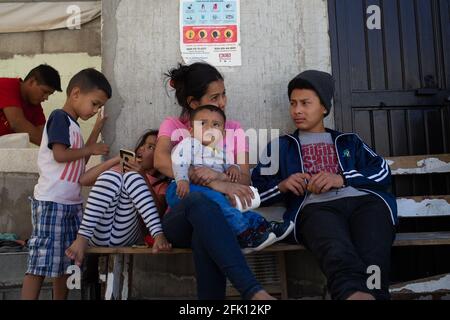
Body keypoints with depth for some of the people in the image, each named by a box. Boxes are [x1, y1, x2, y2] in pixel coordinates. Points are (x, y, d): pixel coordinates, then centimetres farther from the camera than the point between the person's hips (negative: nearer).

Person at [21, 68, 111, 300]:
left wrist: (97, 128, 15)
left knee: (66, 261, 14)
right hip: (51, 202, -9)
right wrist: (90, 150, -6)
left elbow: (81, 160, 16)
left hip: (71, 203, 9)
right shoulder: (60, 117, -9)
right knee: (41, 261, -7)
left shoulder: (73, 124, 17)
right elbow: (60, 154, -20)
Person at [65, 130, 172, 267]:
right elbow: (83, 180, 12)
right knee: (111, 175, -20)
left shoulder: (161, 184, 17)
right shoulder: (124, 167, 25)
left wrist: (143, 177, -11)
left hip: (124, 237, -2)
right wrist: (116, 160, 4)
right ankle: (82, 239, -35)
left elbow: (159, 211, -5)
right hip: (99, 234, 2)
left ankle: (158, 235, -38)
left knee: (132, 177, -20)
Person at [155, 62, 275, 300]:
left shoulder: (233, 129, 15)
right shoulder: (173, 126, 9)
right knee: (199, 200, -39)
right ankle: (254, 292, -46)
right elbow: (160, 160, -15)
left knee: (204, 236, -39)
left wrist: (219, 176, -23)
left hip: (222, 216, 1)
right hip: (179, 218, -1)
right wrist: (212, 183, -28)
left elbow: (244, 179, 1)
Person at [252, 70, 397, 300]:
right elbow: (256, 191, 19)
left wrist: (341, 179, -1)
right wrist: (282, 186, -2)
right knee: (338, 252, -40)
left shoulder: (349, 141, 32)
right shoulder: (281, 147, 29)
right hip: (317, 207, -2)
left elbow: (383, 173, 16)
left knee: (373, 256, -35)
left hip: (364, 200, 3)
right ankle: (356, 293, -64)